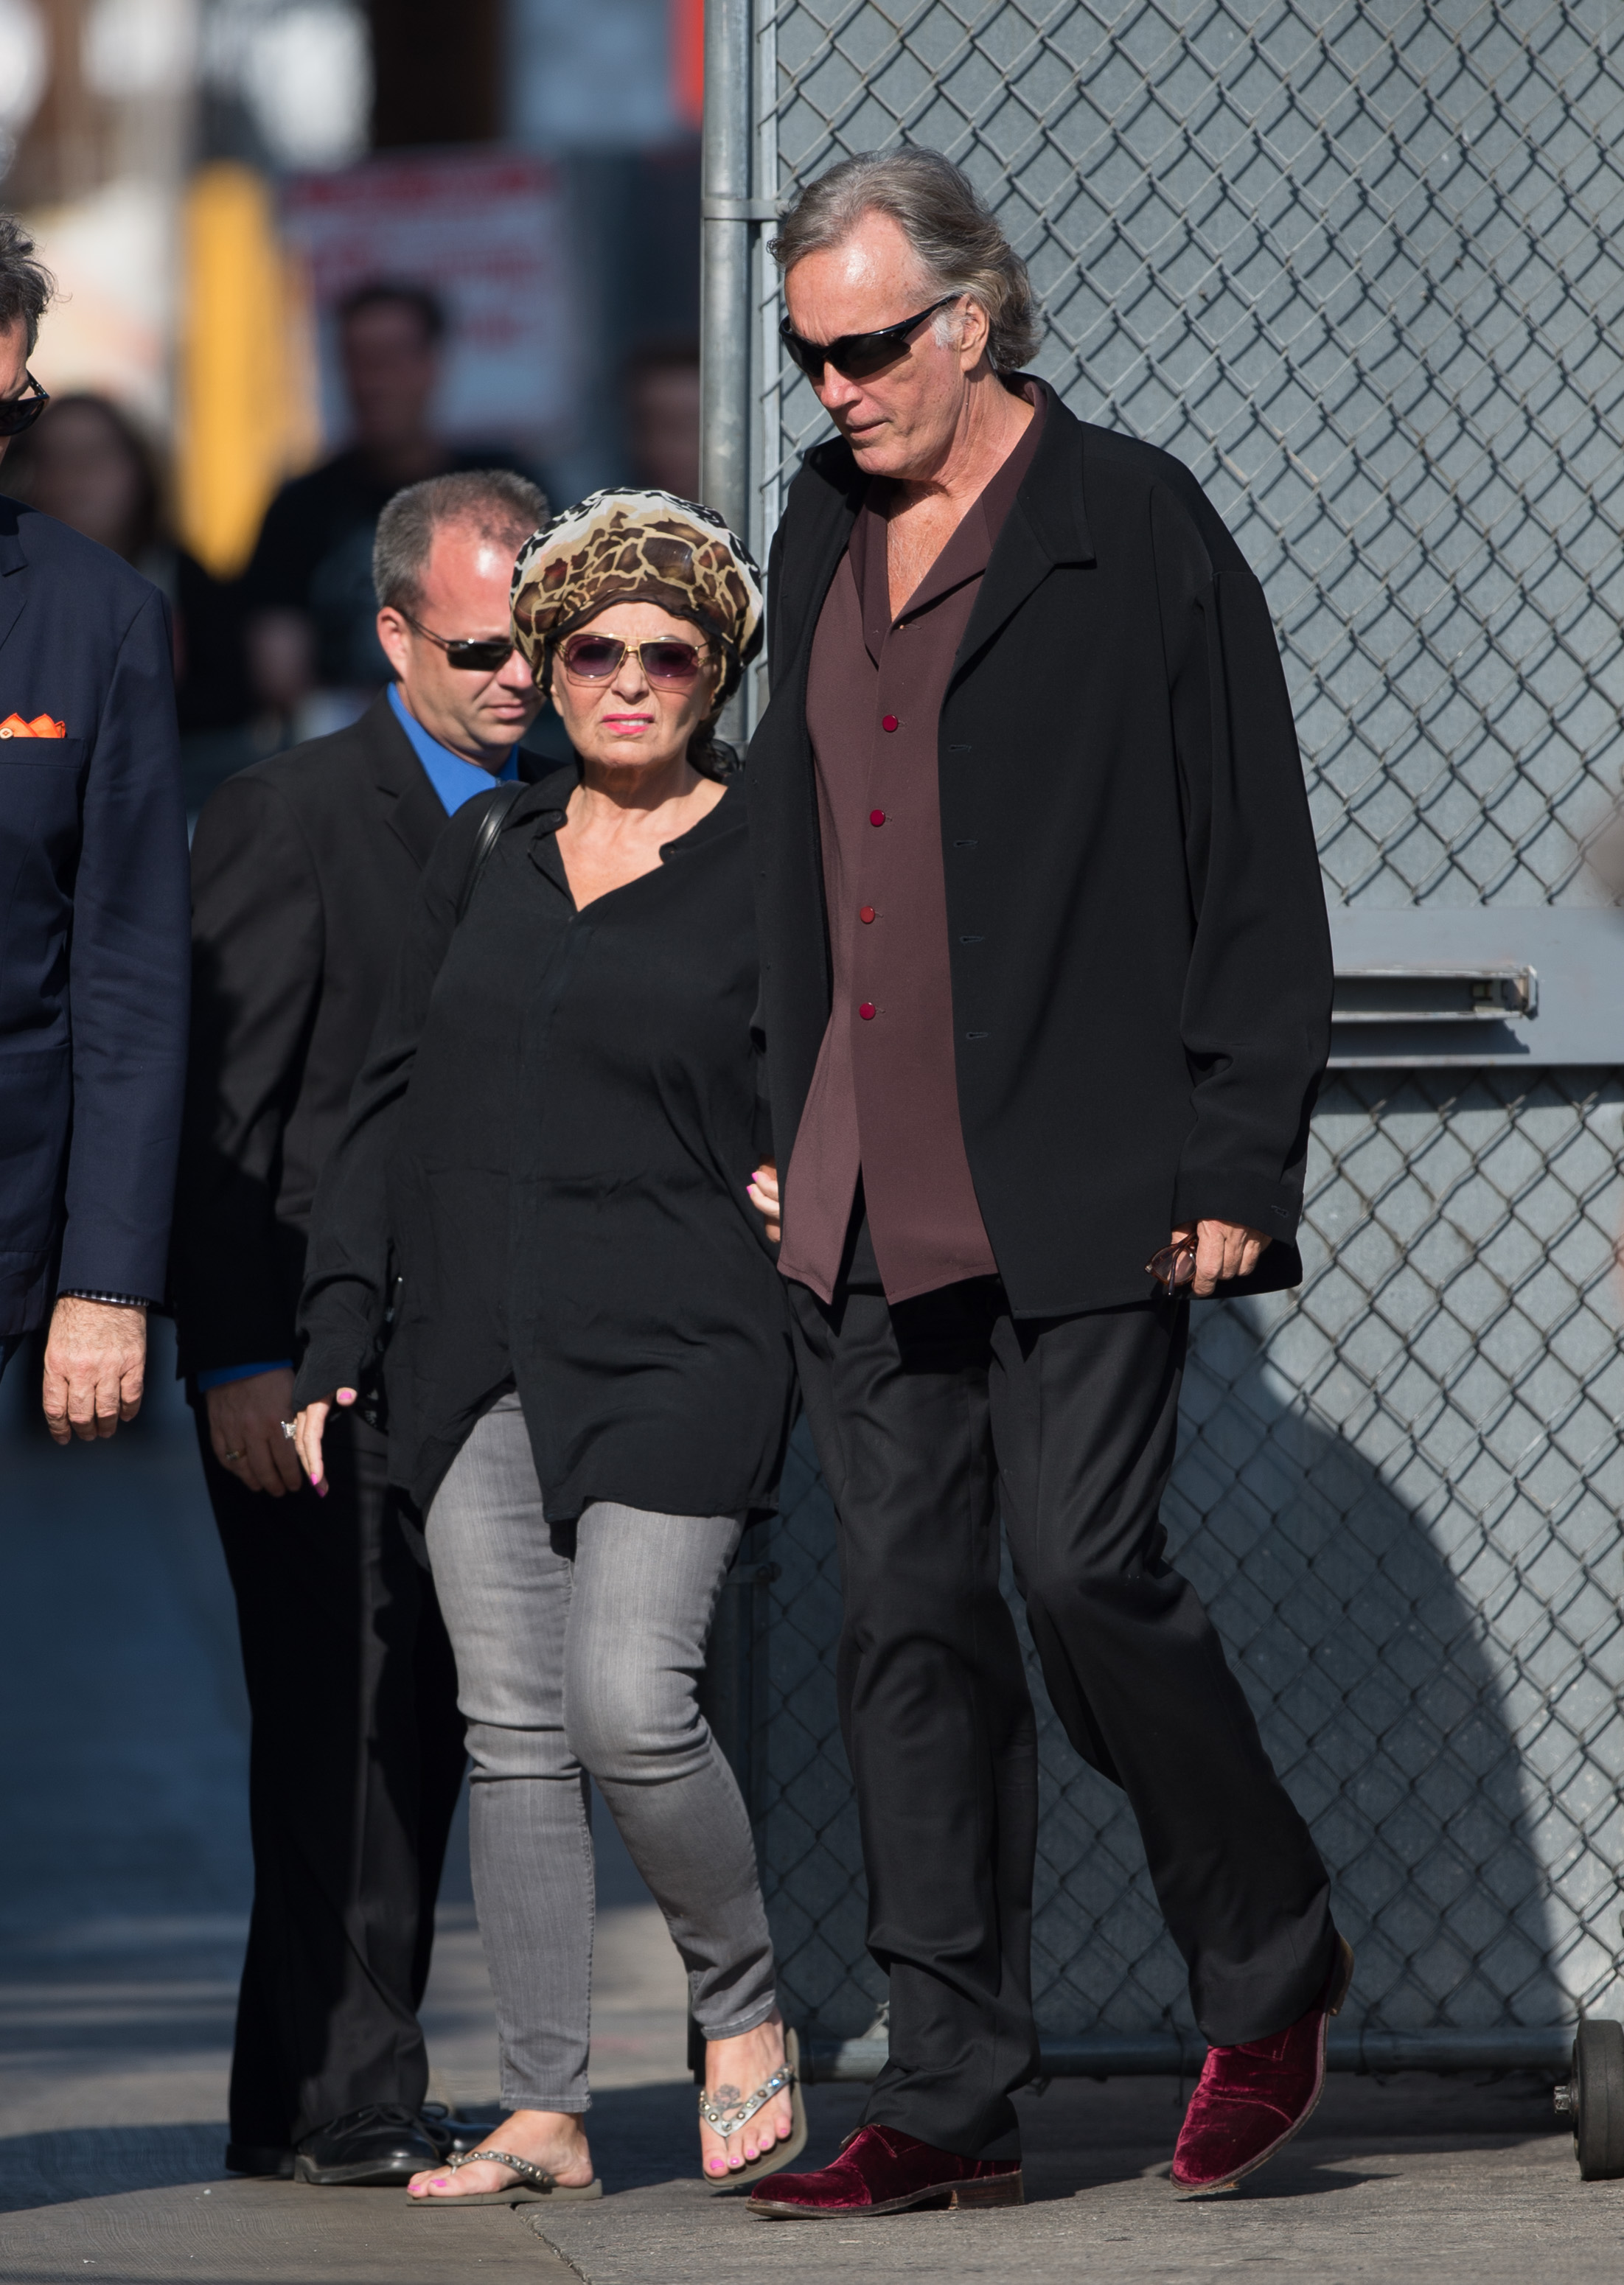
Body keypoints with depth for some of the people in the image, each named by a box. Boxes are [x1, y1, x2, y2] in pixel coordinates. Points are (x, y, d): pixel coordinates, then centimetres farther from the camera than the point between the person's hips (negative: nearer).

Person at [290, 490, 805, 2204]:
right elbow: (391, 1101, 14)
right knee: (511, 1729, 1)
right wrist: (335, 1342, 9)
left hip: (672, 1354, -4)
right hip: (477, 1354, 4)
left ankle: (744, 2010, 11)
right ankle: (541, 2114, 5)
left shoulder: (775, 872, 2)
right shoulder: (487, 857, 13)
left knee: (630, 1707, -14)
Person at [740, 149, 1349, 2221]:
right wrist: (775, 1123, 16)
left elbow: (1256, 867, -5)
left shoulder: (1134, 530, -4)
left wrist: (1236, 1170, -10)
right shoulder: (825, 533, 15)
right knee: (911, 1622, 4)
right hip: (865, 1198, 6)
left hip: (1079, 1185, -6)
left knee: (1087, 1573, -12)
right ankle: (948, 2102, 7)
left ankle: (1271, 1972, 11)